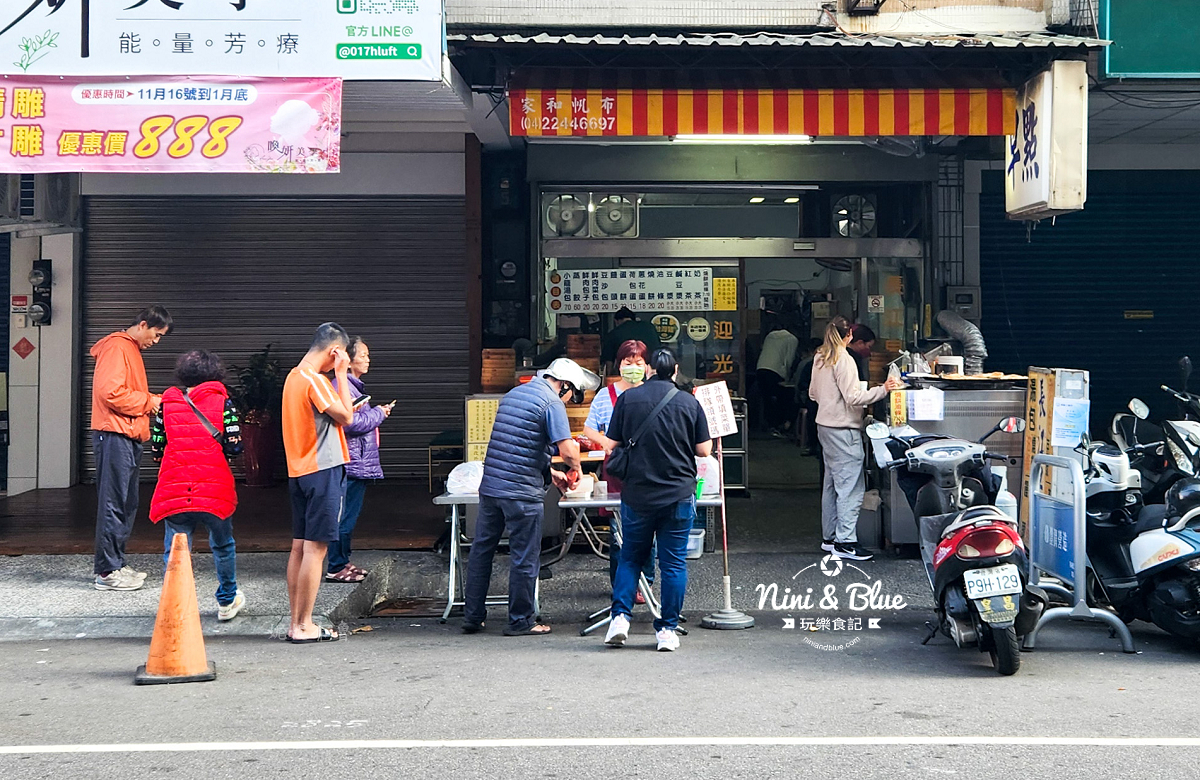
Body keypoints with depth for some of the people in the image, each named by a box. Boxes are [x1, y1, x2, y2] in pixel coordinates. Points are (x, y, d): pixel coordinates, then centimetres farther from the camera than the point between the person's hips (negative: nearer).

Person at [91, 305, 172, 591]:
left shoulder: (131, 349, 22)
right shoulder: (117, 348, -10)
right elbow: (110, 392, -21)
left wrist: (153, 402, 9)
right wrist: (147, 401, -12)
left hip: (129, 437, 10)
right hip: (115, 435, -10)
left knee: (127, 504, 13)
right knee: (113, 503, -7)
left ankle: (115, 564, 20)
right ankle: (108, 571, -4)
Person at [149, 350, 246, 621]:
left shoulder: (167, 403, 6)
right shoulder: (222, 401, 1)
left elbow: (155, 448, 6)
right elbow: (234, 445, -5)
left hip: (174, 490, 1)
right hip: (214, 488, 0)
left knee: (174, 551, 7)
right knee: (223, 545, 18)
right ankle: (227, 601, 32)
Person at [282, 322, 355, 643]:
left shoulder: (293, 376, 13)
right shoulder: (314, 380, -16)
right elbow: (346, 417, -11)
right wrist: (341, 374, -8)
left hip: (299, 471, 10)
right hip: (322, 470, -10)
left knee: (299, 547, 10)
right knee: (316, 548, -5)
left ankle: (296, 623, 15)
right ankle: (304, 626, -2)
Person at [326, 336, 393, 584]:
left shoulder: (354, 385, 18)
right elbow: (352, 423, -23)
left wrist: (377, 413, 8)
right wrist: (379, 414, -11)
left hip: (359, 463, 11)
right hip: (351, 463, -11)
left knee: (349, 514, 15)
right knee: (346, 515, -5)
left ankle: (342, 563, 23)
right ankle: (336, 568, 1)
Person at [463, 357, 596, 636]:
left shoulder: (512, 394, 17)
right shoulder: (552, 402, -9)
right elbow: (568, 449, -18)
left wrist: (549, 473, 24)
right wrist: (575, 470, 4)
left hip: (490, 485, 8)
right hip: (522, 491, -7)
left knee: (481, 550, 14)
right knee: (524, 557, 4)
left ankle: (472, 616, 20)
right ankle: (521, 621, 12)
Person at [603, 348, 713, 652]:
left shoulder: (627, 399, -2)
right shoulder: (689, 402, -3)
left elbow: (614, 445, 2)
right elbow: (704, 450, -1)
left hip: (637, 494, 1)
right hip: (679, 495, -1)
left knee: (630, 557, 16)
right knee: (673, 563, 6)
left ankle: (620, 616, 4)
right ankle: (667, 630, 8)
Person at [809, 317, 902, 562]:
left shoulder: (820, 359, 10)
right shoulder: (843, 360, -15)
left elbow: (813, 393, 19)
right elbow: (853, 398, -20)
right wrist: (883, 389, -21)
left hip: (825, 426, 10)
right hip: (843, 429, -10)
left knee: (832, 484, 15)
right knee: (850, 486, -6)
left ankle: (829, 537, 20)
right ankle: (845, 542, -7)